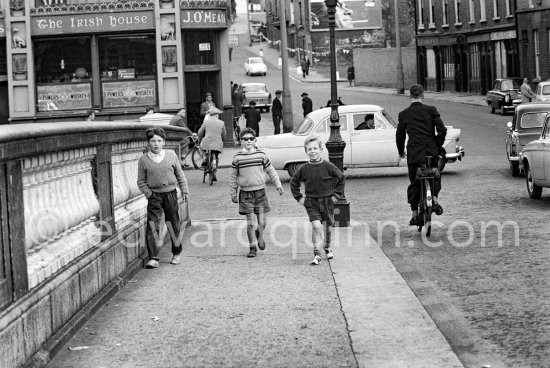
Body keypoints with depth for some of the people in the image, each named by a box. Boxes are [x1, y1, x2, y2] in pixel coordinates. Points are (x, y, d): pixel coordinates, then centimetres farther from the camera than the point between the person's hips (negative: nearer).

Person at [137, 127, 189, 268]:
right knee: (152, 226, -11)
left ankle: (176, 254, 28)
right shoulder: (144, 160, -1)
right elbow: (141, 181, 5)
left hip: (170, 193, 1)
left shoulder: (171, 155, 2)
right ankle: (153, 258, -10)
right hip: (154, 195, -1)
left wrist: (184, 190, 10)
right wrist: (148, 193, -6)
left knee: (173, 224, 9)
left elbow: (179, 174, 11)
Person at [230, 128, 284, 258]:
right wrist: (233, 194, 7)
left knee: (262, 223, 2)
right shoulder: (237, 158, -1)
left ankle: (260, 237, 35)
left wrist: (278, 185, 2)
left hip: (260, 192, 1)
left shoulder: (261, 155, 2)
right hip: (245, 193, -1)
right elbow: (233, 177, 7)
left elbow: (271, 171, 10)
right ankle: (252, 247, 11)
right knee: (250, 223, -4)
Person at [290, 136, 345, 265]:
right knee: (316, 226, -15)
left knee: (328, 227, 11)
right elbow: (294, 182, 11)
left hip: (327, 201, 1)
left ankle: (328, 247, 39)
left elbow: (341, 179, 4)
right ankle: (317, 255, -11)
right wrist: (299, 198, 6)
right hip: (311, 202, -1)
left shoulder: (328, 166, -8)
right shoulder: (304, 169, -4)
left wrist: (336, 195, 1)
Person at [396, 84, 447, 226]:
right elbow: (442, 130, -5)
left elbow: (399, 135, 9)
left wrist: (401, 152, 24)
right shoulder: (431, 110, -1)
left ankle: (415, 214, 10)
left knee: (414, 183, 12)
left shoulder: (404, 114, 3)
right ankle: (434, 199, -5)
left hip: (413, 153, 1)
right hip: (432, 152, -1)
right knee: (435, 177, 20)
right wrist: (438, 146, 10)